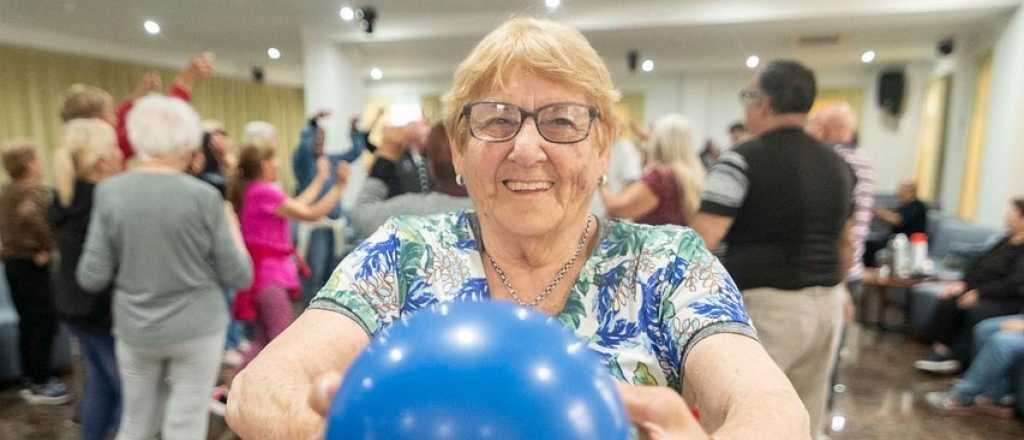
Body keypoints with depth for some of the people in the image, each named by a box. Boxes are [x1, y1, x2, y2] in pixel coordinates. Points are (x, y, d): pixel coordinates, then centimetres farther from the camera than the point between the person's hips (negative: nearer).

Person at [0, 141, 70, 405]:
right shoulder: (35, 192, -17)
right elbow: (30, 217, -36)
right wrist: (45, 248, -25)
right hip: (31, 264, -9)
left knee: (27, 323, 15)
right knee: (45, 323, -1)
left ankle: (31, 380, 23)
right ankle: (40, 385, 6)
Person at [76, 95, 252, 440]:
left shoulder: (110, 192, -6)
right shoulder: (204, 196, -14)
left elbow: (92, 278, -5)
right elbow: (239, 278, -8)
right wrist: (233, 229, 6)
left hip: (135, 332, 3)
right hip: (197, 330, -3)